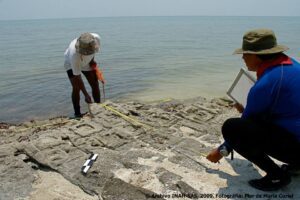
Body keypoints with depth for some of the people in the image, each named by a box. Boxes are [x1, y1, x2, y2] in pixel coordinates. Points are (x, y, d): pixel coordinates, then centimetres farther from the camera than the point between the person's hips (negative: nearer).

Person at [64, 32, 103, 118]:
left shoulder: (96, 38, -34)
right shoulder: (74, 54, -43)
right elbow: (77, 77, -35)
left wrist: (92, 60, -13)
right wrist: (86, 95, -34)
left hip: (87, 63, 4)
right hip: (71, 65, -4)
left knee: (95, 85, 1)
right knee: (76, 88, -12)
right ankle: (77, 113, 2)